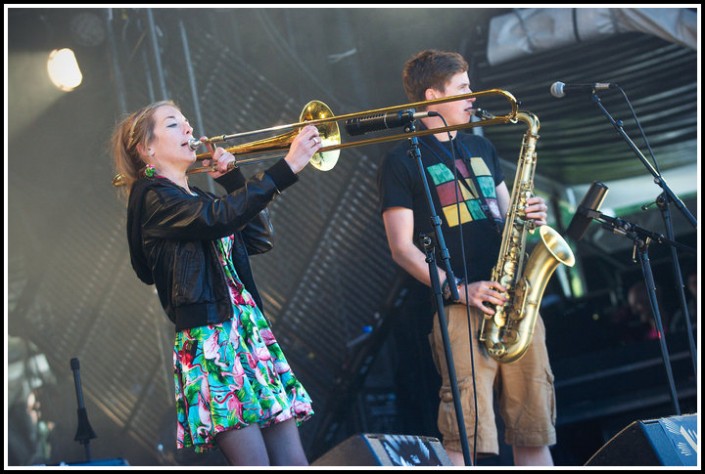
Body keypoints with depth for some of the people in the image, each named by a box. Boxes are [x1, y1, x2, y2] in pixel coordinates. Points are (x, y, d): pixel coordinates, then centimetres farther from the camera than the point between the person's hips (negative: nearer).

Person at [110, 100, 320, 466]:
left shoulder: (199, 200, 22)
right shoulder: (152, 196, -4)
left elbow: (259, 239, 20)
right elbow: (218, 217, -21)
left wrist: (232, 179, 14)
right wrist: (287, 168, -25)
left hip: (251, 333, 8)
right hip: (210, 342, -8)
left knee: (293, 462, 1)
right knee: (254, 462, -14)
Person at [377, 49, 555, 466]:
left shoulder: (481, 147, 21)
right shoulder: (402, 161, 2)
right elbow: (403, 248, -4)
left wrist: (528, 217, 3)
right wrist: (459, 289, -16)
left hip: (513, 298, 6)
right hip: (460, 307, -6)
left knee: (535, 429, 5)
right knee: (467, 435, -12)